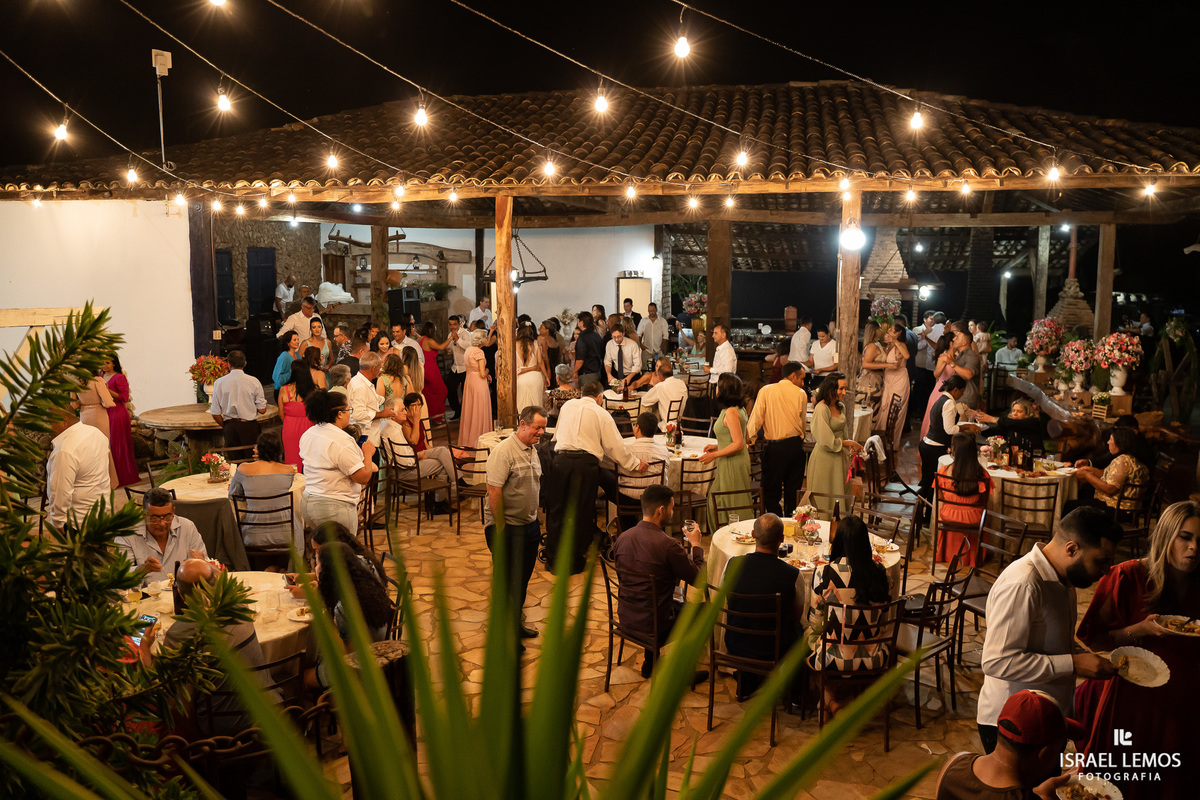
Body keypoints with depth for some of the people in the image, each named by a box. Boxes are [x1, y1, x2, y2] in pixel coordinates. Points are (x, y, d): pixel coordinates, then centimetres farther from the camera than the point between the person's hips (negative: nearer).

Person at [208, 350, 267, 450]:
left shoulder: (219, 383, -1)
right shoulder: (254, 382, -5)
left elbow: (215, 414, 1)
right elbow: (262, 410, -4)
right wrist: (264, 400, 17)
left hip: (230, 427, 1)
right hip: (250, 426, -1)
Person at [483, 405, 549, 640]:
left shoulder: (533, 450, 8)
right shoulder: (504, 451, -19)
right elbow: (494, 491, -22)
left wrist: (535, 521, 17)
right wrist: (500, 527, -20)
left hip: (529, 524, 8)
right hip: (506, 527, -8)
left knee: (523, 578, 17)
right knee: (506, 579, 2)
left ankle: (516, 621, 33)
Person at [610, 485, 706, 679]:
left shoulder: (621, 538, -5)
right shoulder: (668, 545, -25)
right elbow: (697, 578, -14)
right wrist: (695, 544, 2)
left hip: (625, 618, 6)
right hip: (652, 625, -6)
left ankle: (650, 664, 43)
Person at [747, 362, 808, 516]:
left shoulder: (766, 391, -3)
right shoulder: (801, 394, 2)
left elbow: (756, 418, -5)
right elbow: (803, 421, 10)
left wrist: (749, 439, 4)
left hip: (774, 447, -3)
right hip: (796, 445, 3)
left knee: (771, 493, 6)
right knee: (793, 492, 13)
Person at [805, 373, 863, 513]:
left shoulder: (841, 407, 7)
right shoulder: (821, 408, -19)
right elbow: (827, 441, -20)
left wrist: (851, 448, 4)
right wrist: (851, 443, -10)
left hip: (840, 457, 8)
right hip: (824, 458, -8)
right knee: (824, 502, 2)